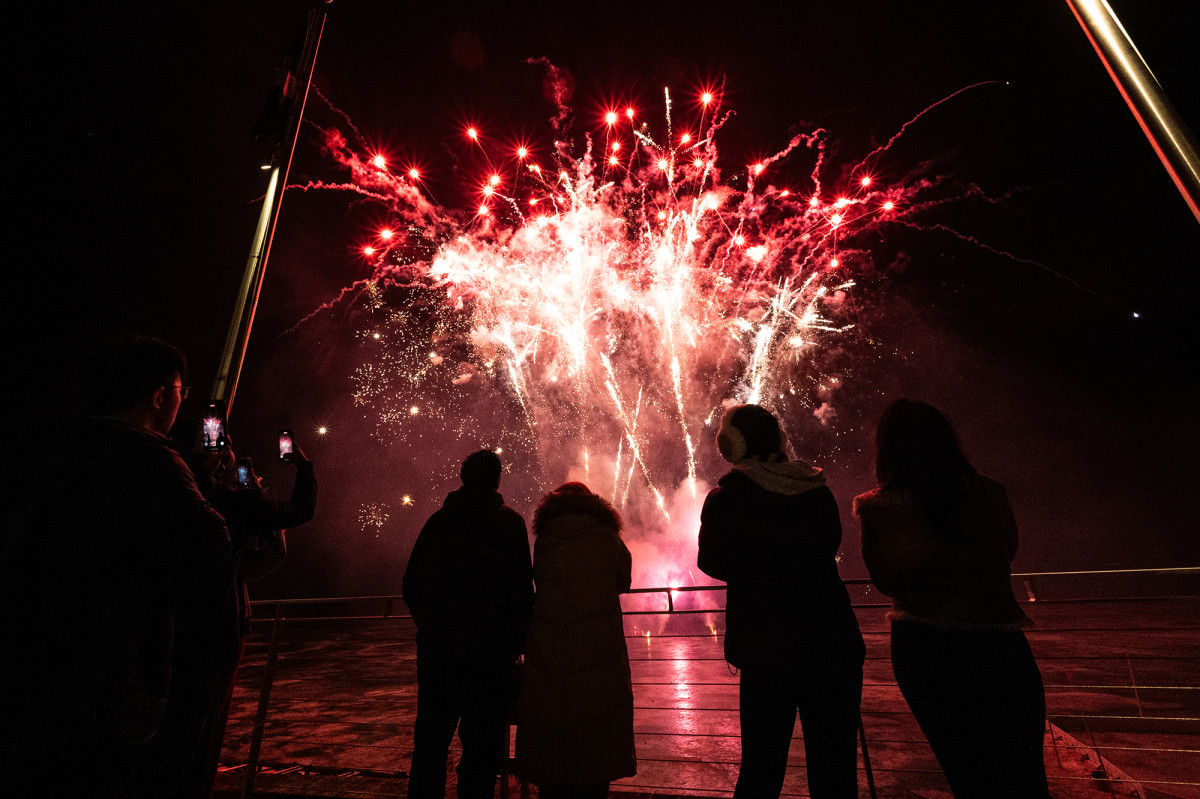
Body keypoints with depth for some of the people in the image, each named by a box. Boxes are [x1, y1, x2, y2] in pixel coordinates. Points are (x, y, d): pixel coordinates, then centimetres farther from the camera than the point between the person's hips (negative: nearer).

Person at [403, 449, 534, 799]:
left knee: (430, 740, 20)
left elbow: (411, 584, 10)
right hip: (489, 650, -4)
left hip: (435, 648, 5)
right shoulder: (509, 521, -8)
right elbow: (522, 588, -12)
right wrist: (516, 641, 1)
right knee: (482, 744, 8)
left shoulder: (438, 520, 5)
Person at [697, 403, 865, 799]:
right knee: (834, 764, 19)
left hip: (766, 650, -2)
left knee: (761, 766, 16)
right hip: (833, 643, 2)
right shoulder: (816, 488, -4)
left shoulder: (725, 499, -12)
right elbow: (830, 544, 10)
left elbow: (712, 562, -1)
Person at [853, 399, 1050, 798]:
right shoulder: (990, 493, -6)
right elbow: (1005, 556, 10)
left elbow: (887, 581, -3)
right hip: (999, 645, 2)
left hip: (922, 647, -2)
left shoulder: (880, 508, -16)